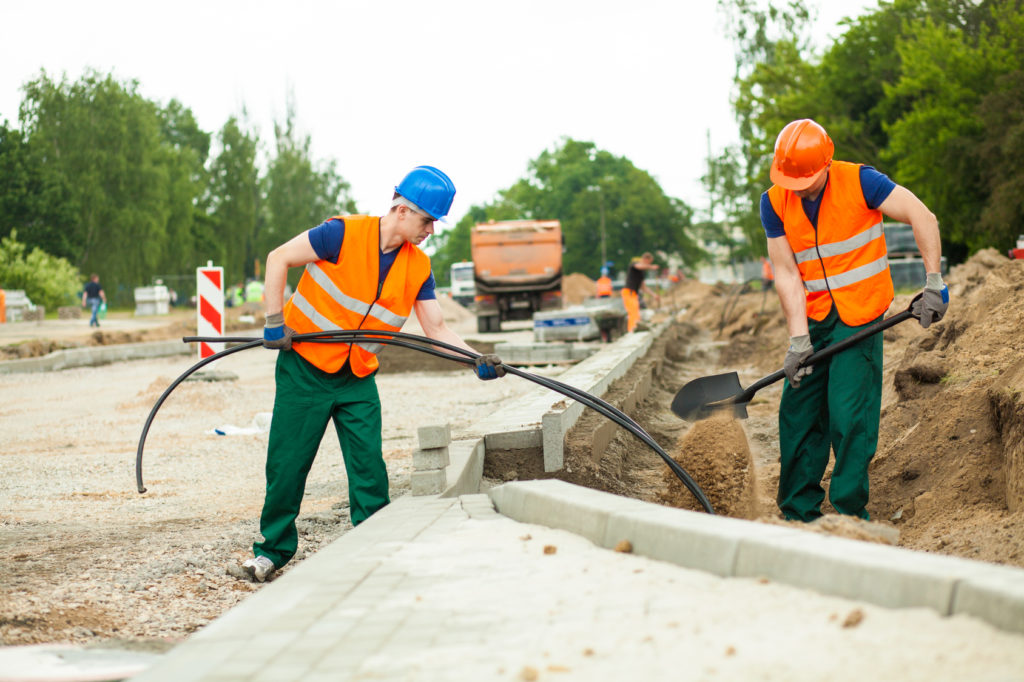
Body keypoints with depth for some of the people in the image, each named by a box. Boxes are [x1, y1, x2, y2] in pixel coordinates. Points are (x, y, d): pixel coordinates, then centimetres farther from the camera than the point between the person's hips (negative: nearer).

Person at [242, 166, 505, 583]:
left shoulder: (418, 268, -2)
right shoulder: (344, 235, -18)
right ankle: (274, 547, 17)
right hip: (305, 366, -4)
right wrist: (275, 321, -16)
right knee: (287, 462, 2)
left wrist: (478, 360, -17)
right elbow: (278, 259, -13)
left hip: (358, 380, 4)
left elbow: (437, 329, -1)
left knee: (369, 466, -2)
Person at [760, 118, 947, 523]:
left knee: (848, 417, -11)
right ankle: (798, 514, 13)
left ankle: (851, 515, -2)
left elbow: (923, 217, -10)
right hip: (813, 319, 4)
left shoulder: (859, 182, -12)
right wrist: (799, 339, -10)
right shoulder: (774, 203, -2)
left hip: (859, 316, -4)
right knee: (797, 415, 3)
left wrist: (934, 285, -16)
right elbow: (786, 274, -3)